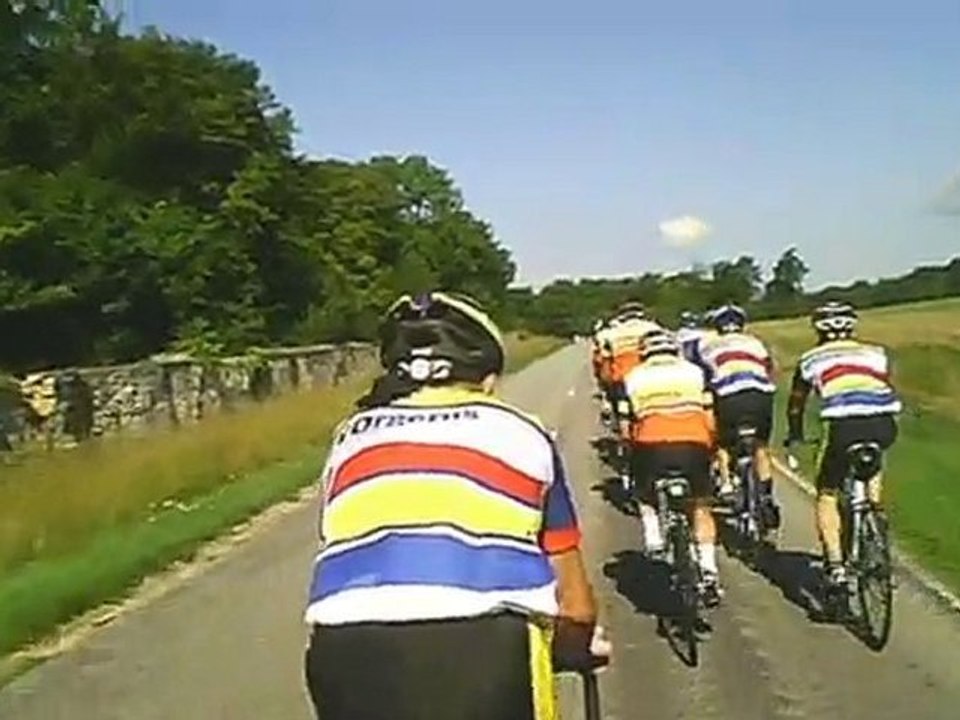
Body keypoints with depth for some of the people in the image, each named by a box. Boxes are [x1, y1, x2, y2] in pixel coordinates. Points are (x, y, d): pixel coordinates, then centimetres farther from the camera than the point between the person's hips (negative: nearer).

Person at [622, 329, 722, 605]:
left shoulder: (634, 377, 19)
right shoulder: (694, 372, 21)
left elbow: (628, 424, 16)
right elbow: (710, 419, 16)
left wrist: (630, 457, 29)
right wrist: (711, 447, 31)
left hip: (652, 445, -1)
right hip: (694, 444, 1)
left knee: (646, 496, 29)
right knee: (701, 508, 18)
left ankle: (653, 539, 9)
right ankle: (709, 572, 12)